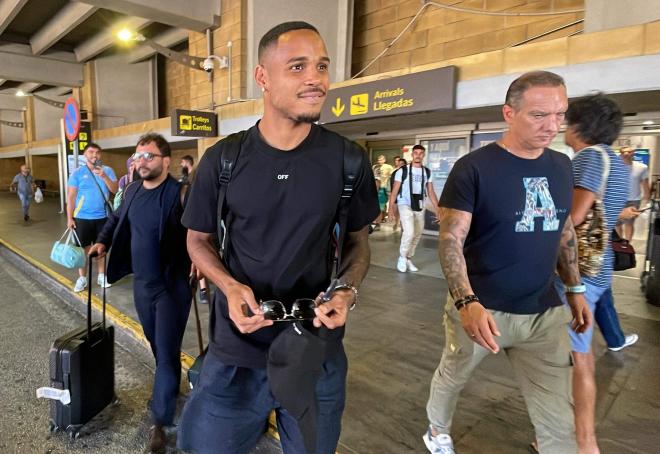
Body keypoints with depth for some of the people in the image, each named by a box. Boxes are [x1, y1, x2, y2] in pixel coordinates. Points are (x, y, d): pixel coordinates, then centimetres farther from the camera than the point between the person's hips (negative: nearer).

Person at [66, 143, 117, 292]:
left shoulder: (107, 171, 2)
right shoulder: (77, 172, -1)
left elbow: (115, 190, -8)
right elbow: (70, 197, -1)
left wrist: (104, 176, -22)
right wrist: (69, 218, -6)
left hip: (102, 217, 1)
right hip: (82, 217, -1)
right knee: (83, 248, 6)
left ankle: (101, 275, 23)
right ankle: (82, 278, 18)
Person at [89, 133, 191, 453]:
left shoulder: (181, 193, -19)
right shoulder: (132, 190, 5)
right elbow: (117, 219, 22)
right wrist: (103, 241, 8)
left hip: (171, 285, -7)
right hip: (141, 283, 7)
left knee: (167, 352, 1)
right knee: (156, 345, 23)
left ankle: (160, 422, 15)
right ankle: (170, 386, 48)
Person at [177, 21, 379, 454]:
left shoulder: (349, 160, -7)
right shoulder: (223, 159, -8)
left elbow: (358, 240, 5)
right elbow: (198, 240, 4)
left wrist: (347, 290, -15)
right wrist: (230, 286, -15)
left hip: (318, 348, 1)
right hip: (238, 345, 0)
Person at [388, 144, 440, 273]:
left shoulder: (427, 172, 7)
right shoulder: (403, 171, -4)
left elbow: (431, 192, 8)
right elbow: (395, 190, -3)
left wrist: (437, 208, 1)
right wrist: (391, 207, -8)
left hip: (420, 207, 5)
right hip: (405, 205, -5)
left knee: (417, 235, 10)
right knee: (409, 232, -20)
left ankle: (408, 259, 28)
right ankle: (402, 257, 2)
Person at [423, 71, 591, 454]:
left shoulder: (561, 166, 4)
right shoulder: (474, 168, -14)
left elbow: (565, 231, 15)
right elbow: (450, 240, -18)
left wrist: (575, 288, 13)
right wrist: (466, 302, -30)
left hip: (545, 313, 5)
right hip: (481, 309, -4)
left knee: (559, 420, 9)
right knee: (451, 378, 21)